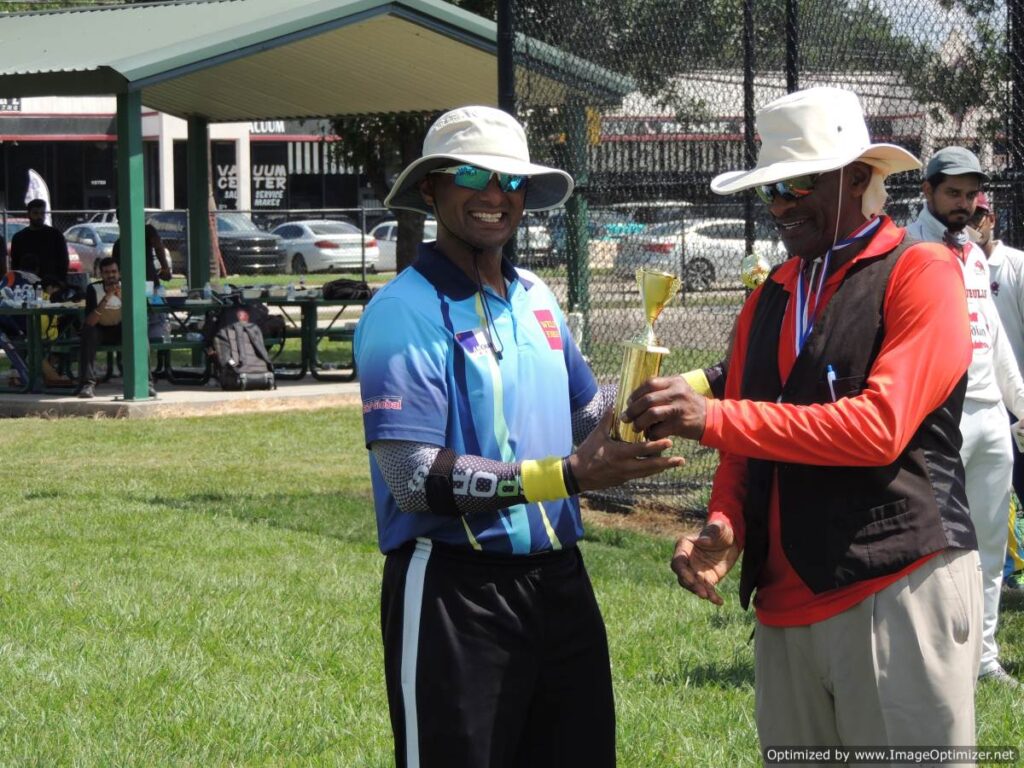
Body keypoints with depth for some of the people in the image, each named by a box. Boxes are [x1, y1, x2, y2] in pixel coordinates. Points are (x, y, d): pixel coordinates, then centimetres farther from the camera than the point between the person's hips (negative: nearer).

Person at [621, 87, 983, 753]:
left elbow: (880, 426, -17)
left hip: (898, 591, -7)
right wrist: (725, 528, -6)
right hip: (784, 603, 7)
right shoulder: (769, 299, 16)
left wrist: (714, 418, -19)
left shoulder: (921, 273, -5)